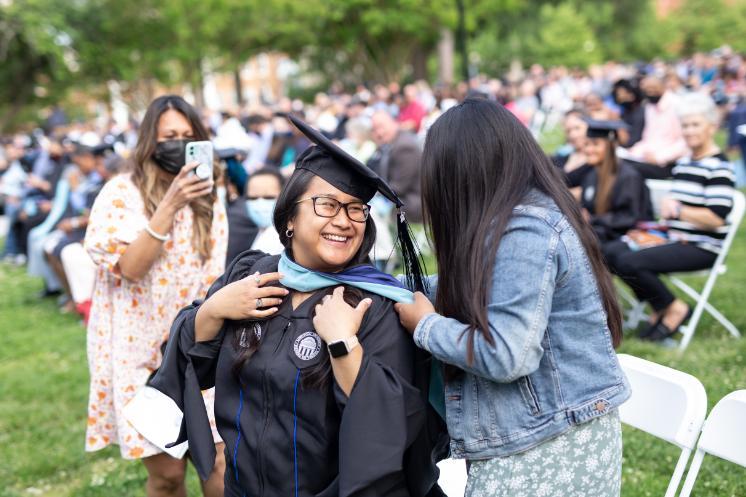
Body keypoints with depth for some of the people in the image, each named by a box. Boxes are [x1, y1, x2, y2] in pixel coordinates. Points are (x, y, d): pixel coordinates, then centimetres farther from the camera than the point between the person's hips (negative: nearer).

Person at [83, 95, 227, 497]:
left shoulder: (207, 199, 9)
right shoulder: (121, 192, -5)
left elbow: (214, 280, 11)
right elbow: (130, 268, -16)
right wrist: (169, 205, -23)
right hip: (139, 348, -3)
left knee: (219, 463, -8)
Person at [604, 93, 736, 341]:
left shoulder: (719, 167, -10)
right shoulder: (683, 163, 16)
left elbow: (716, 219, -18)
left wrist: (678, 210, -21)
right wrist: (667, 216, 5)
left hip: (703, 248, -9)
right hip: (678, 239, 9)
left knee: (630, 262, -24)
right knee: (614, 251, -6)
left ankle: (675, 309, -1)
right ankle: (660, 310, 4)